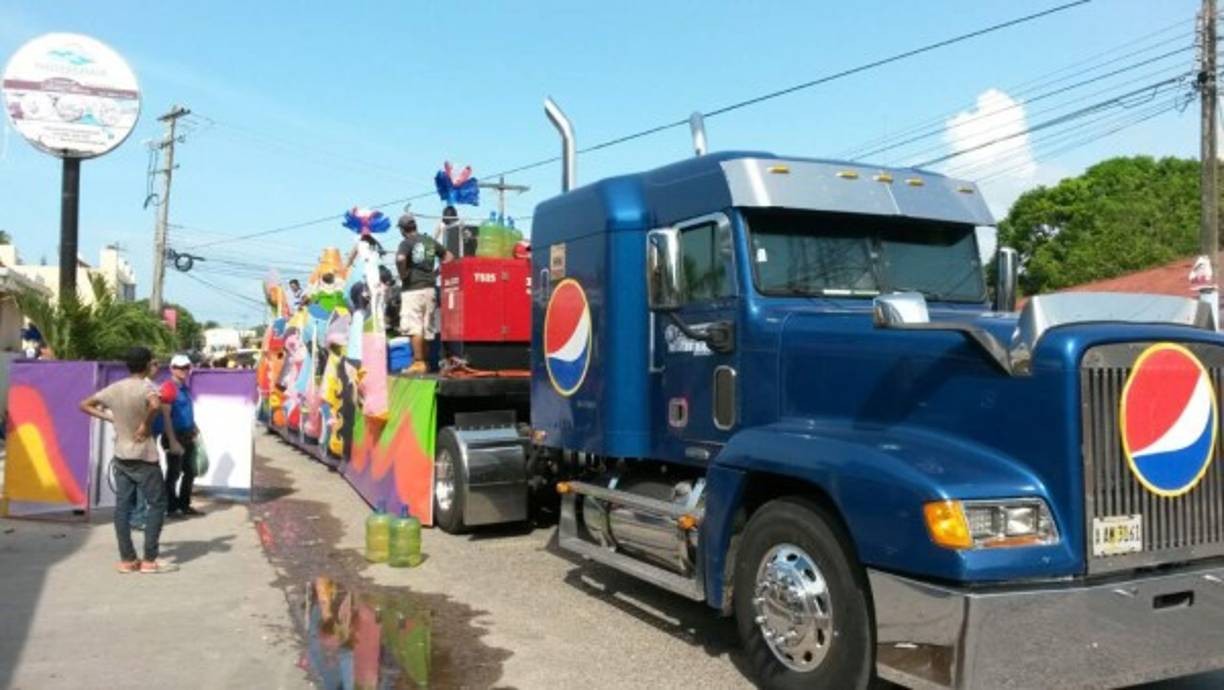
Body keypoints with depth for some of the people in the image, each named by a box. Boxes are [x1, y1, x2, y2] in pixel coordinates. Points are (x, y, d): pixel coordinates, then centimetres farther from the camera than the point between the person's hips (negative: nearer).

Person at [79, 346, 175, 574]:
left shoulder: (113, 389, 4)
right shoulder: (144, 388, -16)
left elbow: (85, 405, 13)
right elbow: (156, 405, -38)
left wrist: (109, 417, 9)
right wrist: (146, 425, -22)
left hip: (121, 456, 7)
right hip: (143, 457, -7)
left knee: (122, 506, 7)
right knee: (157, 503, 3)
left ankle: (127, 559, 11)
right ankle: (149, 560, 1)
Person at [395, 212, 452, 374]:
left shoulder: (406, 243, -8)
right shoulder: (430, 241, 11)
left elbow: (400, 259, -27)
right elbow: (448, 256, 16)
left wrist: (403, 274, -11)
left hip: (412, 289, -6)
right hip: (429, 288, 6)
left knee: (414, 328, -5)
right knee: (427, 328, 12)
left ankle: (418, 362, -8)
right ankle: (425, 362, 19)